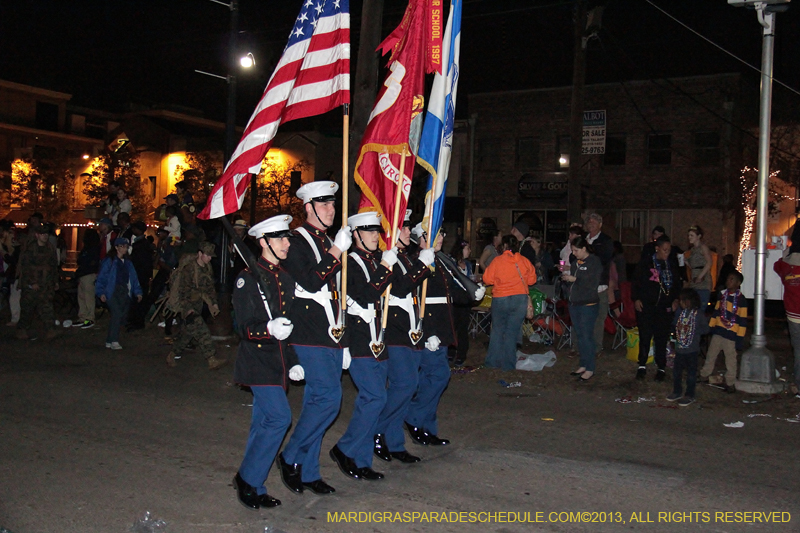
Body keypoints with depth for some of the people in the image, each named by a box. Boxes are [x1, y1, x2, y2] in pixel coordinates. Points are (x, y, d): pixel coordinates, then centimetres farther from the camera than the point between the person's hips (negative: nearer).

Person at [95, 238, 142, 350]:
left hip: (125, 292, 6)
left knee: (122, 316, 1)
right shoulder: (109, 261, 0)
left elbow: (133, 278, 16)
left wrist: (137, 292, 7)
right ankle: (114, 341, -18)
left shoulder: (128, 262, 18)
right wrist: (101, 292, -12)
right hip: (113, 292, -6)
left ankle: (109, 341, 12)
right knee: (117, 313, -20)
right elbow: (101, 277, -3)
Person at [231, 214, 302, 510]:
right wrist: (269, 329, -33)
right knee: (279, 417, -15)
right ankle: (248, 479, 0)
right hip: (258, 362, -7)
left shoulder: (287, 278, 13)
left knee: (264, 424, 10)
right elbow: (245, 327, -13)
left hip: (278, 363, 7)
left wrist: (294, 363, 13)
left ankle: (253, 489, 18)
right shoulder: (248, 278, -9)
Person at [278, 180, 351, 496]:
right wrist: (336, 251, -19)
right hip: (310, 336, -8)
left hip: (332, 336, 8)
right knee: (328, 398, -14)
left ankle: (308, 473, 18)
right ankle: (291, 458, 3)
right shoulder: (296, 241, -7)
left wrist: (343, 341, 21)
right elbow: (311, 283, -20)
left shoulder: (329, 242, 19)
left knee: (317, 401, 10)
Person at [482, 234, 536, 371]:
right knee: (512, 332, 7)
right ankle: (508, 364, 10)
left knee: (497, 330, 14)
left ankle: (493, 361, 17)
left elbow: (487, 279, -4)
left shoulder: (497, 261, -8)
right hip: (520, 299, 1)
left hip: (500, 299, -1)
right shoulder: (525, 261, -2)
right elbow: (532, 279, 6)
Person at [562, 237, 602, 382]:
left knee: (587, 336, -5)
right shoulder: (575, 262, 12)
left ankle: (590, 369, 3)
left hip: (588, 305, -7)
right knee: (579, 336, 13)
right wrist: (565, 274, 5)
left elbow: (592, 284, -18)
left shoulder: (594, 262, -10)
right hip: (574, 303, 7)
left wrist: (574, 279, -18)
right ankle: (583, 365, 23)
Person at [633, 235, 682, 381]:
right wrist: (636, 299, -5)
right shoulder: (645, 263, 2)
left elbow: (678, 285, 17)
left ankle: (661, 368, 13)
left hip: (665, 308, 2)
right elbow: (637, 282, 4)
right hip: (646, 306, -2)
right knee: (645, 336, -2)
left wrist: (676, 300, 4)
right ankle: (642, 366, 12)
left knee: (662, 338, 2)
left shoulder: (672, 265, 9)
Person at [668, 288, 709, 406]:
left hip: (692, 349, -5)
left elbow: (705, 329, -11)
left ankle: (689, 396, 14)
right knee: (676, 371, 12)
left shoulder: (698, 314, -10)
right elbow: (675, 324, 19)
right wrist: (677, 328, -3)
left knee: (691, 372, 4)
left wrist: (689, 329, -19)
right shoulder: (679, 312, 6)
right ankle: (677, 392, 28)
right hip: (679, 348, 6)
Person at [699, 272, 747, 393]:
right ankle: (704, 375, 27)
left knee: (730, 360, 6)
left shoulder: (741, 300, -9)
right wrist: (711, 327, 13)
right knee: (710, 355, 13)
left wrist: (740, 338, -10)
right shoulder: (722, 295, 7)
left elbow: (742, 320, -8)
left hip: (731, 335, -5)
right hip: (718, 332, 5)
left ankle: (730, 383, 16)